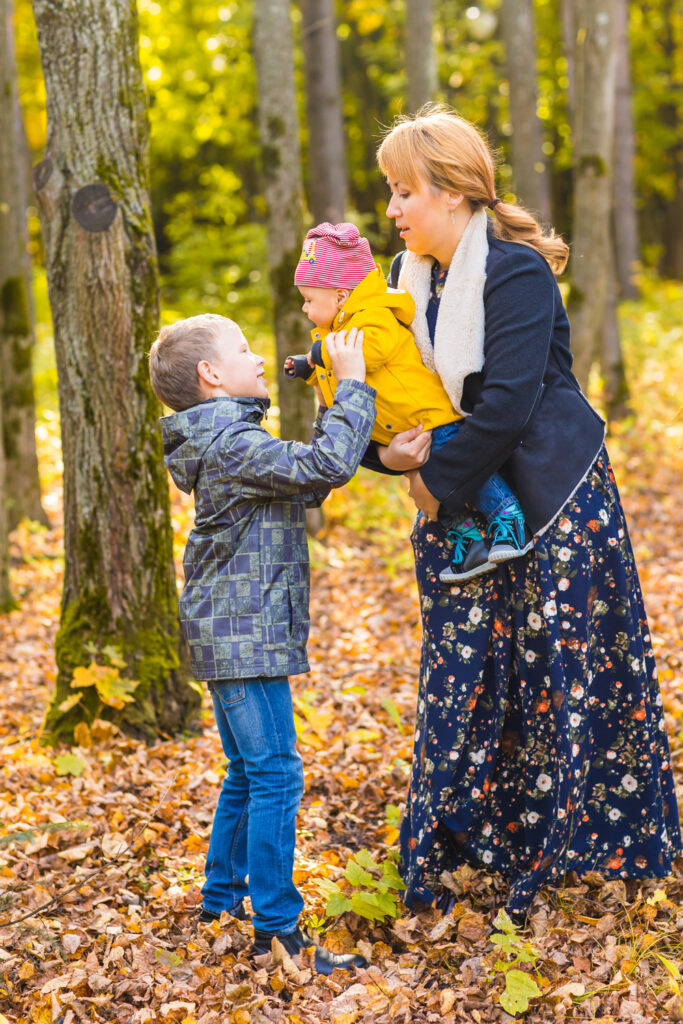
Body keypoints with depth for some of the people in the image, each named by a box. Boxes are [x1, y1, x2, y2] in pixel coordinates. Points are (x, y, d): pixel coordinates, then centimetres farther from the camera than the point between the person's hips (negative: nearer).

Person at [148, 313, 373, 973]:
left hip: (232, 635, 11)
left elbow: (307, 486, 21)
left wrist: (338, 400, 15)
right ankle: (277, 930, -5)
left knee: (248, 774, 18)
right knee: (276, 775, -9)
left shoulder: (227, 441, 17)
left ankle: (221, 901, 28)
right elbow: (325, 466, -26)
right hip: (245, 633, -11)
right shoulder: (231, 442, -17)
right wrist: (351, 387, -16)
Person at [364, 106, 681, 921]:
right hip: (463, 504, 6)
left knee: (561, 670, 1)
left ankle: (557, 851, 14)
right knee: (462, 675, 7)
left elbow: (507, 402, -22)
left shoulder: (516, 272, -16)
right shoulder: (412, 275, 7)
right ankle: (438, 855, 13)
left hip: (550, 497, -6)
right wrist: (388, 451, -12)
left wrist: (437, 481, -16)